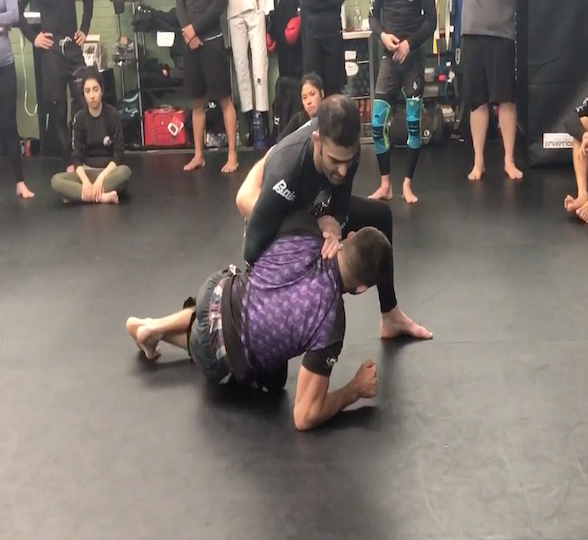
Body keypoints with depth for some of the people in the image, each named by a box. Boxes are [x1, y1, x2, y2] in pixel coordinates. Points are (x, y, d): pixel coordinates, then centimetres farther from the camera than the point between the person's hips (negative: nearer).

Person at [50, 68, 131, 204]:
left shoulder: (113, 114, -8)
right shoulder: (79, 118, -1)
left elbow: (119, 154, -10)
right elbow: (77, 156, -4)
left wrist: (101, 177, -23)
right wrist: (85, 181, -23)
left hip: (109, 170, -2)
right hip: (87, 171, 2)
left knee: (125, 172, -37)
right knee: (56, 180, -25)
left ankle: (78, 194, -29)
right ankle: (103, 197, -34)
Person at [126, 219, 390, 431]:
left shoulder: (304, 236, -22)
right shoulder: (330, 323, -31)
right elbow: (305, 417, -26)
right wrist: (355, 390, -11)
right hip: (222, 361, -5)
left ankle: (153, 327, 33)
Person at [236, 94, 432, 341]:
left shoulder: (343, 146, -29)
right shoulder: (285, 173, -47)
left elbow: (340, 206, -17)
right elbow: (253, 250, -41)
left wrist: (332, 223, -41)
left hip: (314, 208, 6)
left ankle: (391, 318, 28)